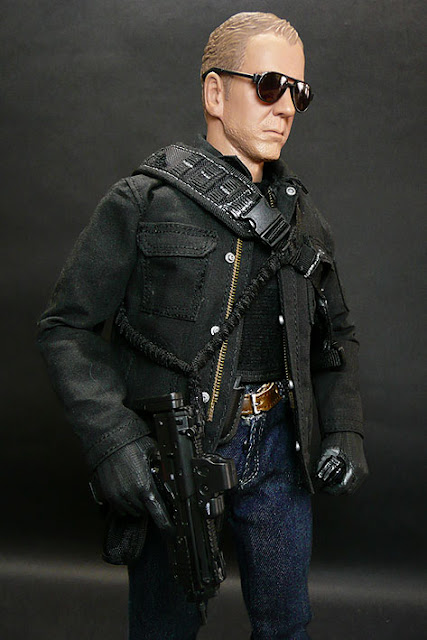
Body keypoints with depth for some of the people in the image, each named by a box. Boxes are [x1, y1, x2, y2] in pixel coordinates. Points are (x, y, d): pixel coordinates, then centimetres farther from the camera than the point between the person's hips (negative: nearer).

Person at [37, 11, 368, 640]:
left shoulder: (302, 218, 8)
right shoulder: (143, 203, -7)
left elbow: (336, 334, 17)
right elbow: (66, 328, -8)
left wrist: (344, 430, 3)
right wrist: (112, 440, -20)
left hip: (275, 446, 5)